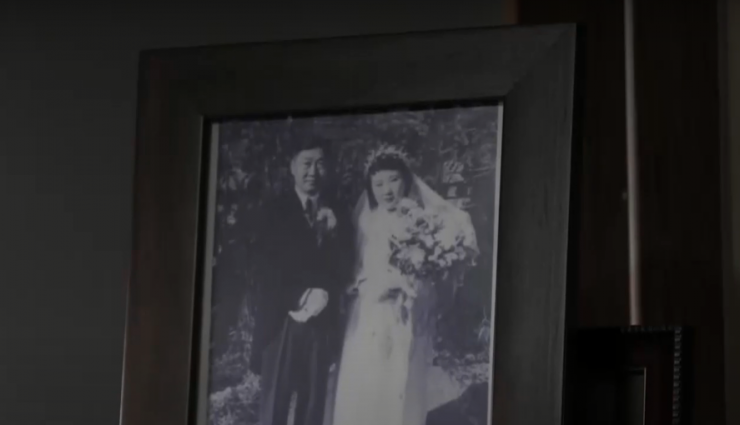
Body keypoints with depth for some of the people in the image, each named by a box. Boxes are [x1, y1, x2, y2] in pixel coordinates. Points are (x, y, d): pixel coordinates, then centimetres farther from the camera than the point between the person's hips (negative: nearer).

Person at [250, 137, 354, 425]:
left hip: (322, 321, 2)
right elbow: (264, 267, -1)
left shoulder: (338, 216, 13)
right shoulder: (275, 211, 7)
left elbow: (344, 268, 8)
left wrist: (325, 294, -12)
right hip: (281, 319, -2)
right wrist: (296, 299, -14)